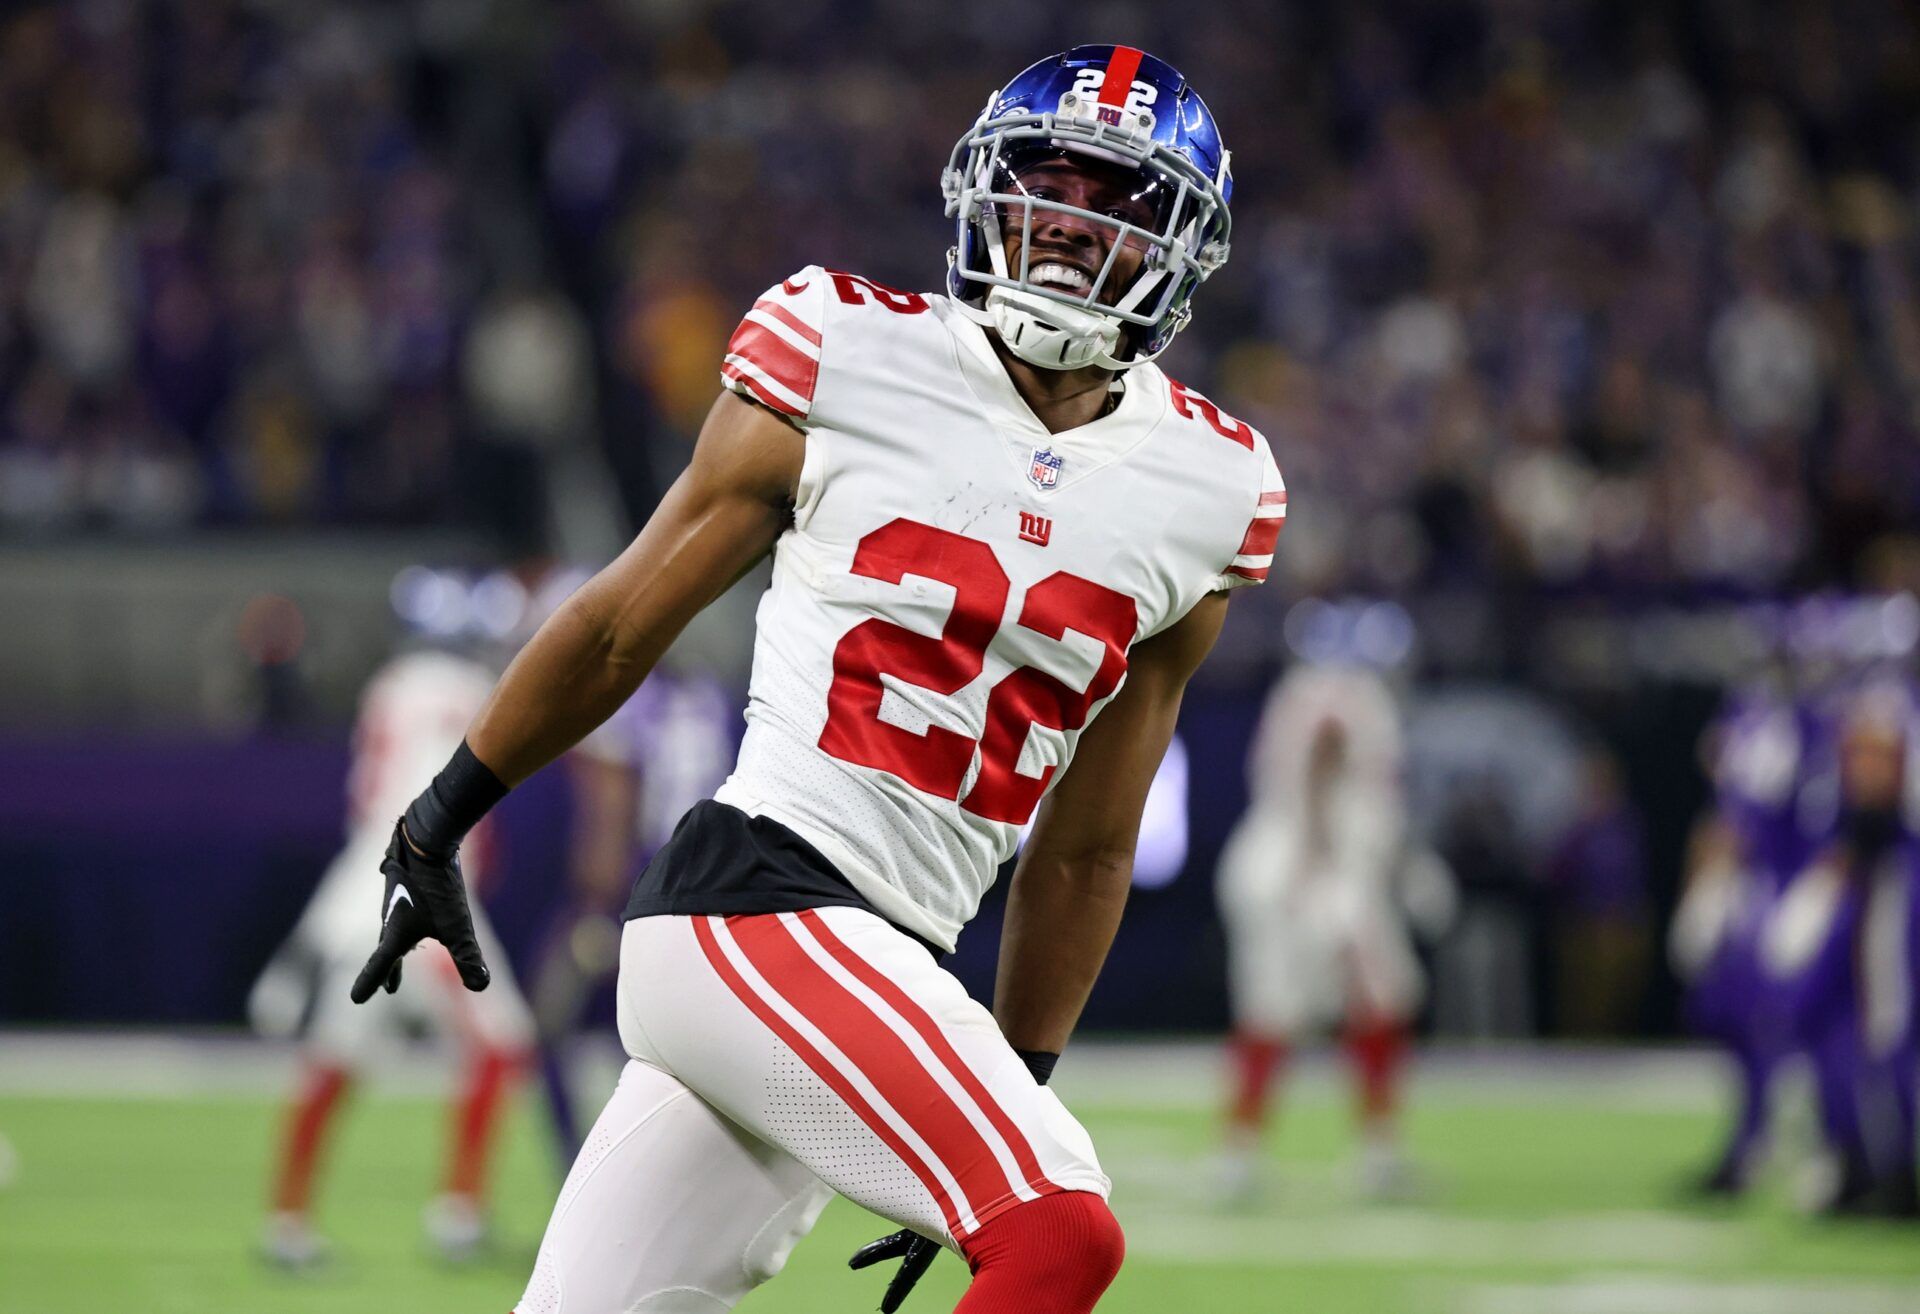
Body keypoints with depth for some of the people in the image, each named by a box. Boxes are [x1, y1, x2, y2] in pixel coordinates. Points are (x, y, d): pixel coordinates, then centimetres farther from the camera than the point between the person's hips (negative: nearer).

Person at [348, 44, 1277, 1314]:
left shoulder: (1205, 490, 11)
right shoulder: (851, 359, -1)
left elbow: (1084, 850, 18)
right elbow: (625, 623, 10)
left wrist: (1015, 1095, 18)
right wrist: (435, 831, 15)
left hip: (889, 970, 5)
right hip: (751, 900, -5)